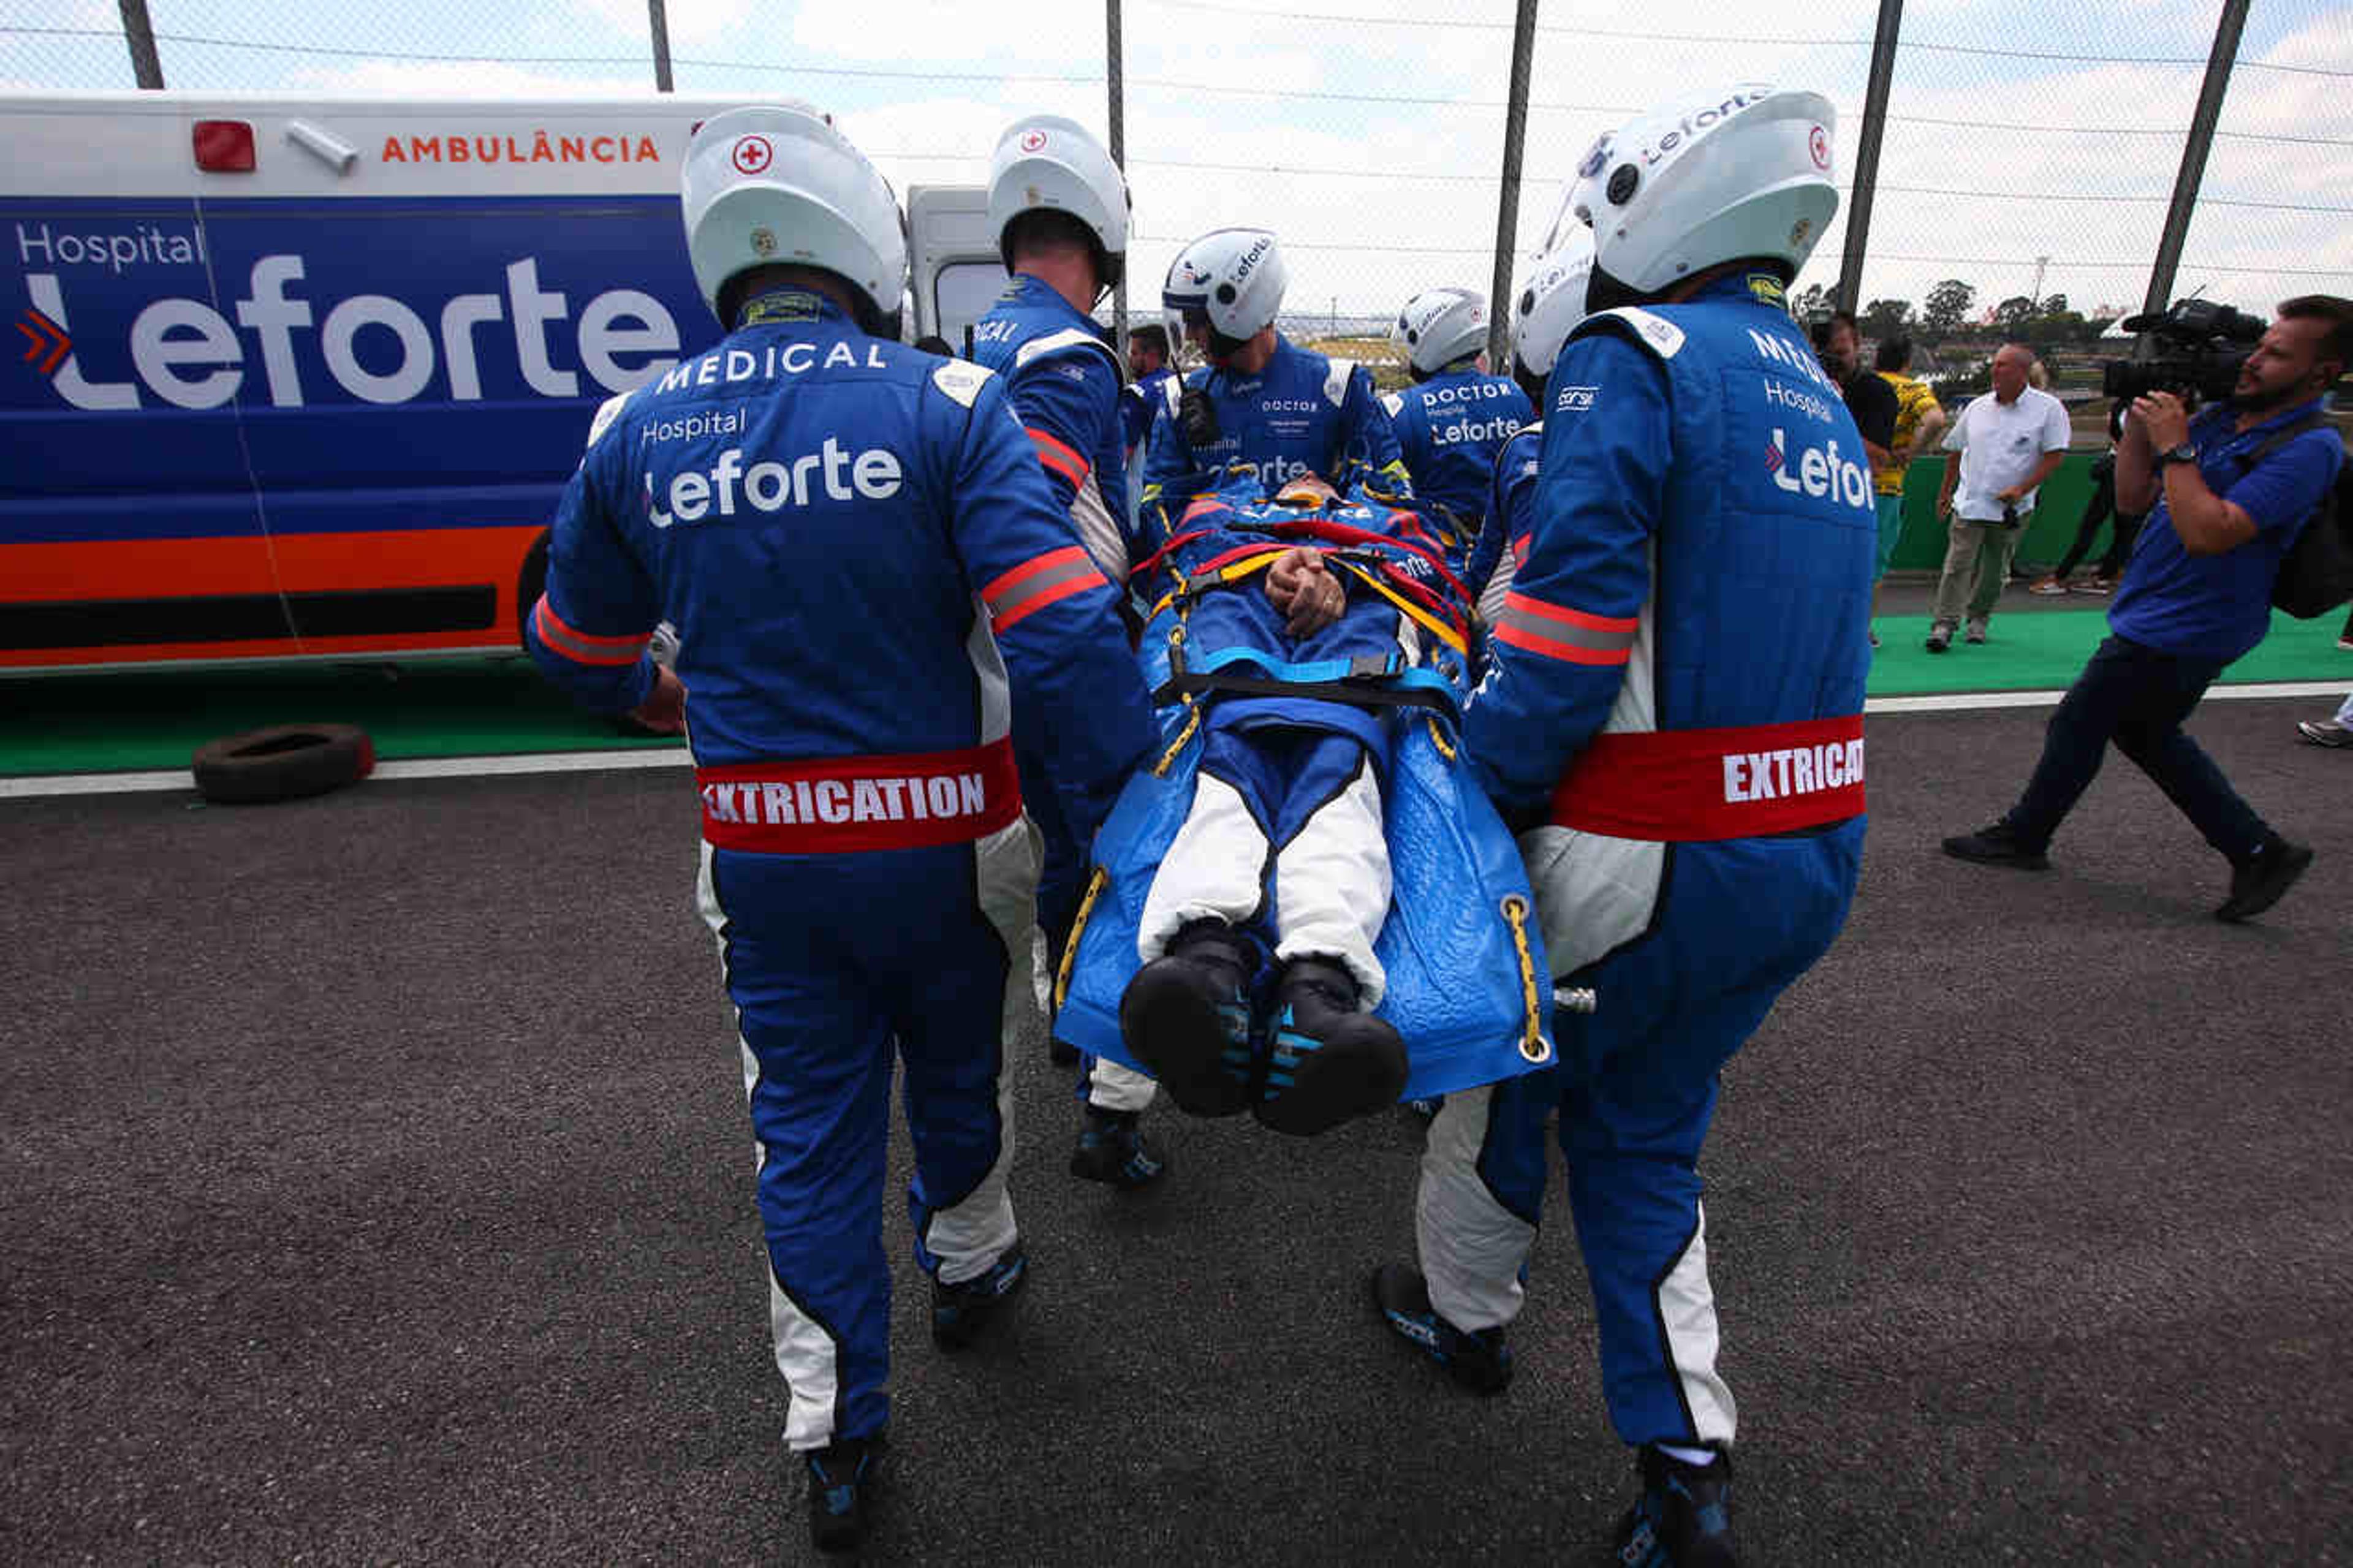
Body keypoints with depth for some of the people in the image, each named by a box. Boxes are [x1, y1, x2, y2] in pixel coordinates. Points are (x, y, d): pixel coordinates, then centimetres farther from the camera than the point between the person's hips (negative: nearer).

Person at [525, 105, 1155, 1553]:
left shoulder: (639, 433, -1)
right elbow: (1062, 638, -24)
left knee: (810, 1130, 17)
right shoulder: (947, 405, -14)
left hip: (761, 854, 3)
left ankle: (835, 1437, 30)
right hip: (942, 842, -2)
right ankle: (971, 1267, 51)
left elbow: (578, 652, 13)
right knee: (958, 1074, 24)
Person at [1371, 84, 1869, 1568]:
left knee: (1508, 1074, 18)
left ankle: (1464, 1308, 42)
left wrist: (1485, 786, -14)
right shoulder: (1825, 399, 15)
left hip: (1656, 861, -7)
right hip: (1820, 851, 8)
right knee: (1648, 1127, 21)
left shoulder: (1633, 359, -11)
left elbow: (1575, 610, -23)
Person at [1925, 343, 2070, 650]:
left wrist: (2021, 490, -15)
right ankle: (1944, 624, -8)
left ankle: (1978, 618, 25)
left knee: (1995, 570, 10)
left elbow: (2055, 455, -6)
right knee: (1958, 564, -8)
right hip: (1969, 504, 2)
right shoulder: (1977, 407, 7)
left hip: (2012, 510, -1)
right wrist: (1946, 492, 19)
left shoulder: (2048, 409, -3)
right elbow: (1956, 450, 17)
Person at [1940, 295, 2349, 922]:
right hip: (2157, 614, 9)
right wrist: (2138, 420, -3)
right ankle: (2259, 852, 28)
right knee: (2147, 734, 21)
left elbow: (2209, 532, -29)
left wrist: (2173, 446, -23)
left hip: (2178, 630, -9)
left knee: (2077, 726, 2)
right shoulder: (2219, 417, 7)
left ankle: (2023, 837, 21)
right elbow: (2135, 498, 8)